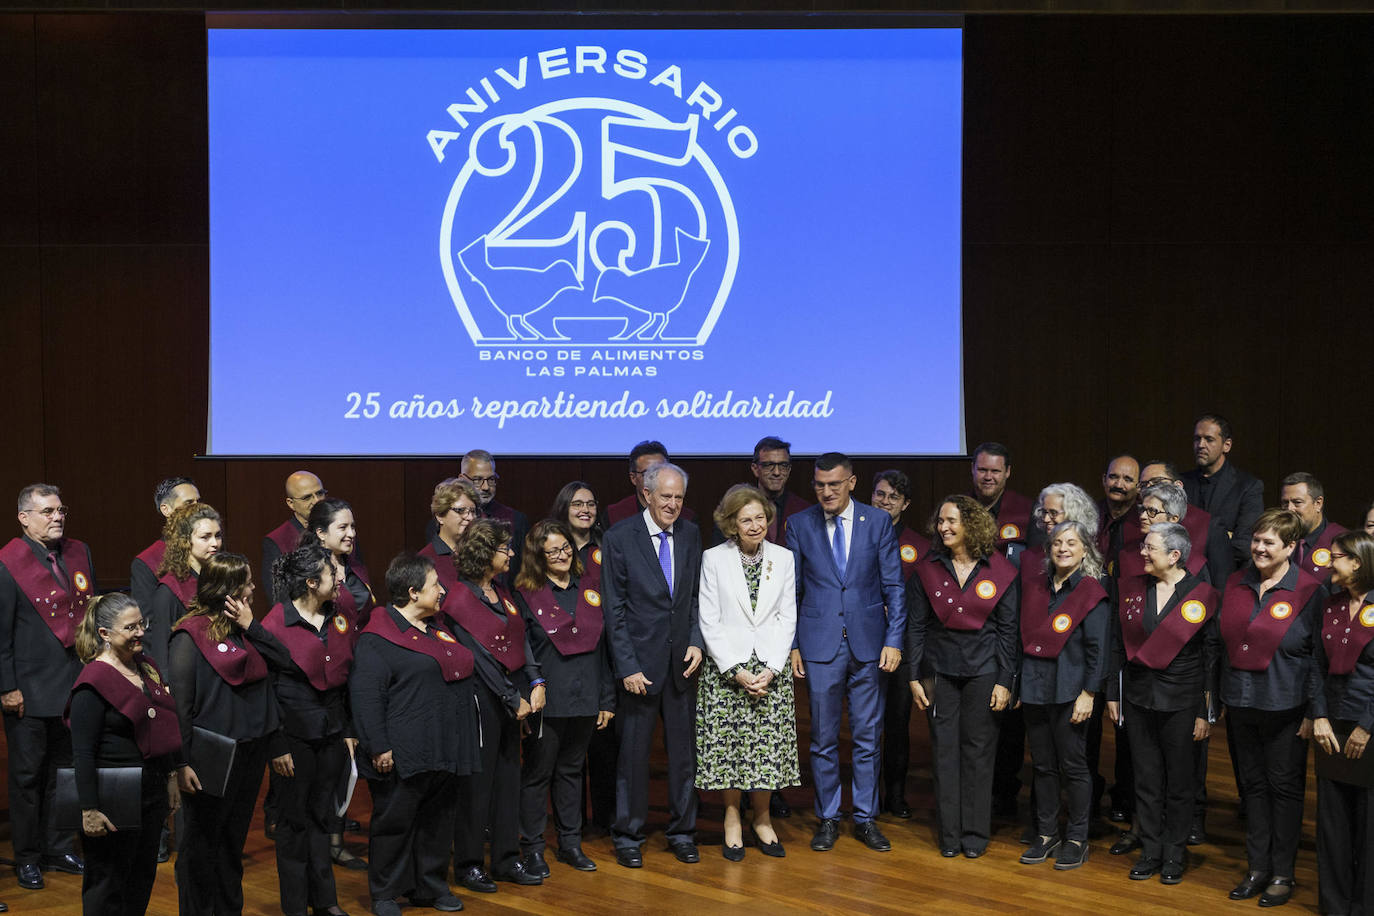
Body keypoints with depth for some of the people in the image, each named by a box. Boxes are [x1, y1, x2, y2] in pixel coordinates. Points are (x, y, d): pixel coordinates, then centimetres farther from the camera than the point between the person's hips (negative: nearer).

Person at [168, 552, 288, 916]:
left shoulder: (243, 629, 10)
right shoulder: (191, 635, -12)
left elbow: (284, 661, 0)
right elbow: (179, 702, -14)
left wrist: (251, 626, -8)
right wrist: (185, 760, -17)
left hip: (250, 750, 7)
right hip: (211, 759, -7)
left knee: (233, 841, 18)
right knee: (202, 844, 6)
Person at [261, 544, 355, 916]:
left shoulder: (340, 618, 4)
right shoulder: (276, 623, -13)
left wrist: (350, 731, 8)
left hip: (333, 731, 5)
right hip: (294, 735, -5)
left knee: (323, 815, 14)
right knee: (295, 819, 5)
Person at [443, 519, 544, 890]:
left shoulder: (501, 592, 12)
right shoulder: (460, 598, -13)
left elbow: (519, 640, 8)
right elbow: (478, 657, -15)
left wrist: (535, 683, -6)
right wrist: (513, 700, -13)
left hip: (514, 695, 8)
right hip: (482, 697, -8)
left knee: (508, 774, 11)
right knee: (477, 779, 1)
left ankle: (506, 859, 21)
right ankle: (468, 863, 12)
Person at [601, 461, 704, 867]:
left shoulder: (690, 535, 5)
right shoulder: (620, 537, -8)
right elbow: (613, 609, -8)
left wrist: (696, 641, -2)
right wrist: (627, 666, -12)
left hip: (682, 661, 4)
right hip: (639, 662, -4)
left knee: (684, 749, 10)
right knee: (633, 752, 4)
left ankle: (682, 831, 24)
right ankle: (628, 836, 18)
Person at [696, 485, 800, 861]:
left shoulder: (783, 558, 6)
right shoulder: (714, 559, -1)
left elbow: (787, 618, 5)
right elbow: (709, 621, -3)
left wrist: (771, 670, -6)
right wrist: (736, 672, -10)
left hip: (771, 669, 2)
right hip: (725, 667, -2)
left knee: (769, 745, 0)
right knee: (727, 744, -1)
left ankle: (762, 819, 16)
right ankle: (732, 819, 15)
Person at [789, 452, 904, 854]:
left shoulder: (878, 522, 1)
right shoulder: (800, 525, 2)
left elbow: (893, 587, 2)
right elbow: (791, 591, 6)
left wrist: (893, 640, -6)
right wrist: (791, 645, 1)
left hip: (867, 644, 0)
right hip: (819, 644, 0)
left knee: (867, 737, 6)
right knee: (823, 738, 5)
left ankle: (866, 818, 16)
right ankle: (827, 818, 16)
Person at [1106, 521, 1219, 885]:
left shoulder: (1201, 596, -8)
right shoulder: (1131, 589, 4)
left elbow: (1212, 657, -6)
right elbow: (1117, 645, 9)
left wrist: (1205, 712, -7)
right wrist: (1112, 694, 7)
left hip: (1181, 701, -4)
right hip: (1138, 697, 4)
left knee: (1179, 781, 7)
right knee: (1146, 778, 10)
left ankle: (1174, 855, 20)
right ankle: (1150, 852, 21)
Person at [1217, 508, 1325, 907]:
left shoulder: (1310, 591, -9)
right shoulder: (1236, 585, 6)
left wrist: (1313, 711, -11)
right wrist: (1222, 697, 13)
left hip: (1285, 706, -5)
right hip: (1242, 704, 5)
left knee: (1285, 786, 4)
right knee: (1253, 784, 12)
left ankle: (1283, 874, 14)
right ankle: (1257, 867, 21)